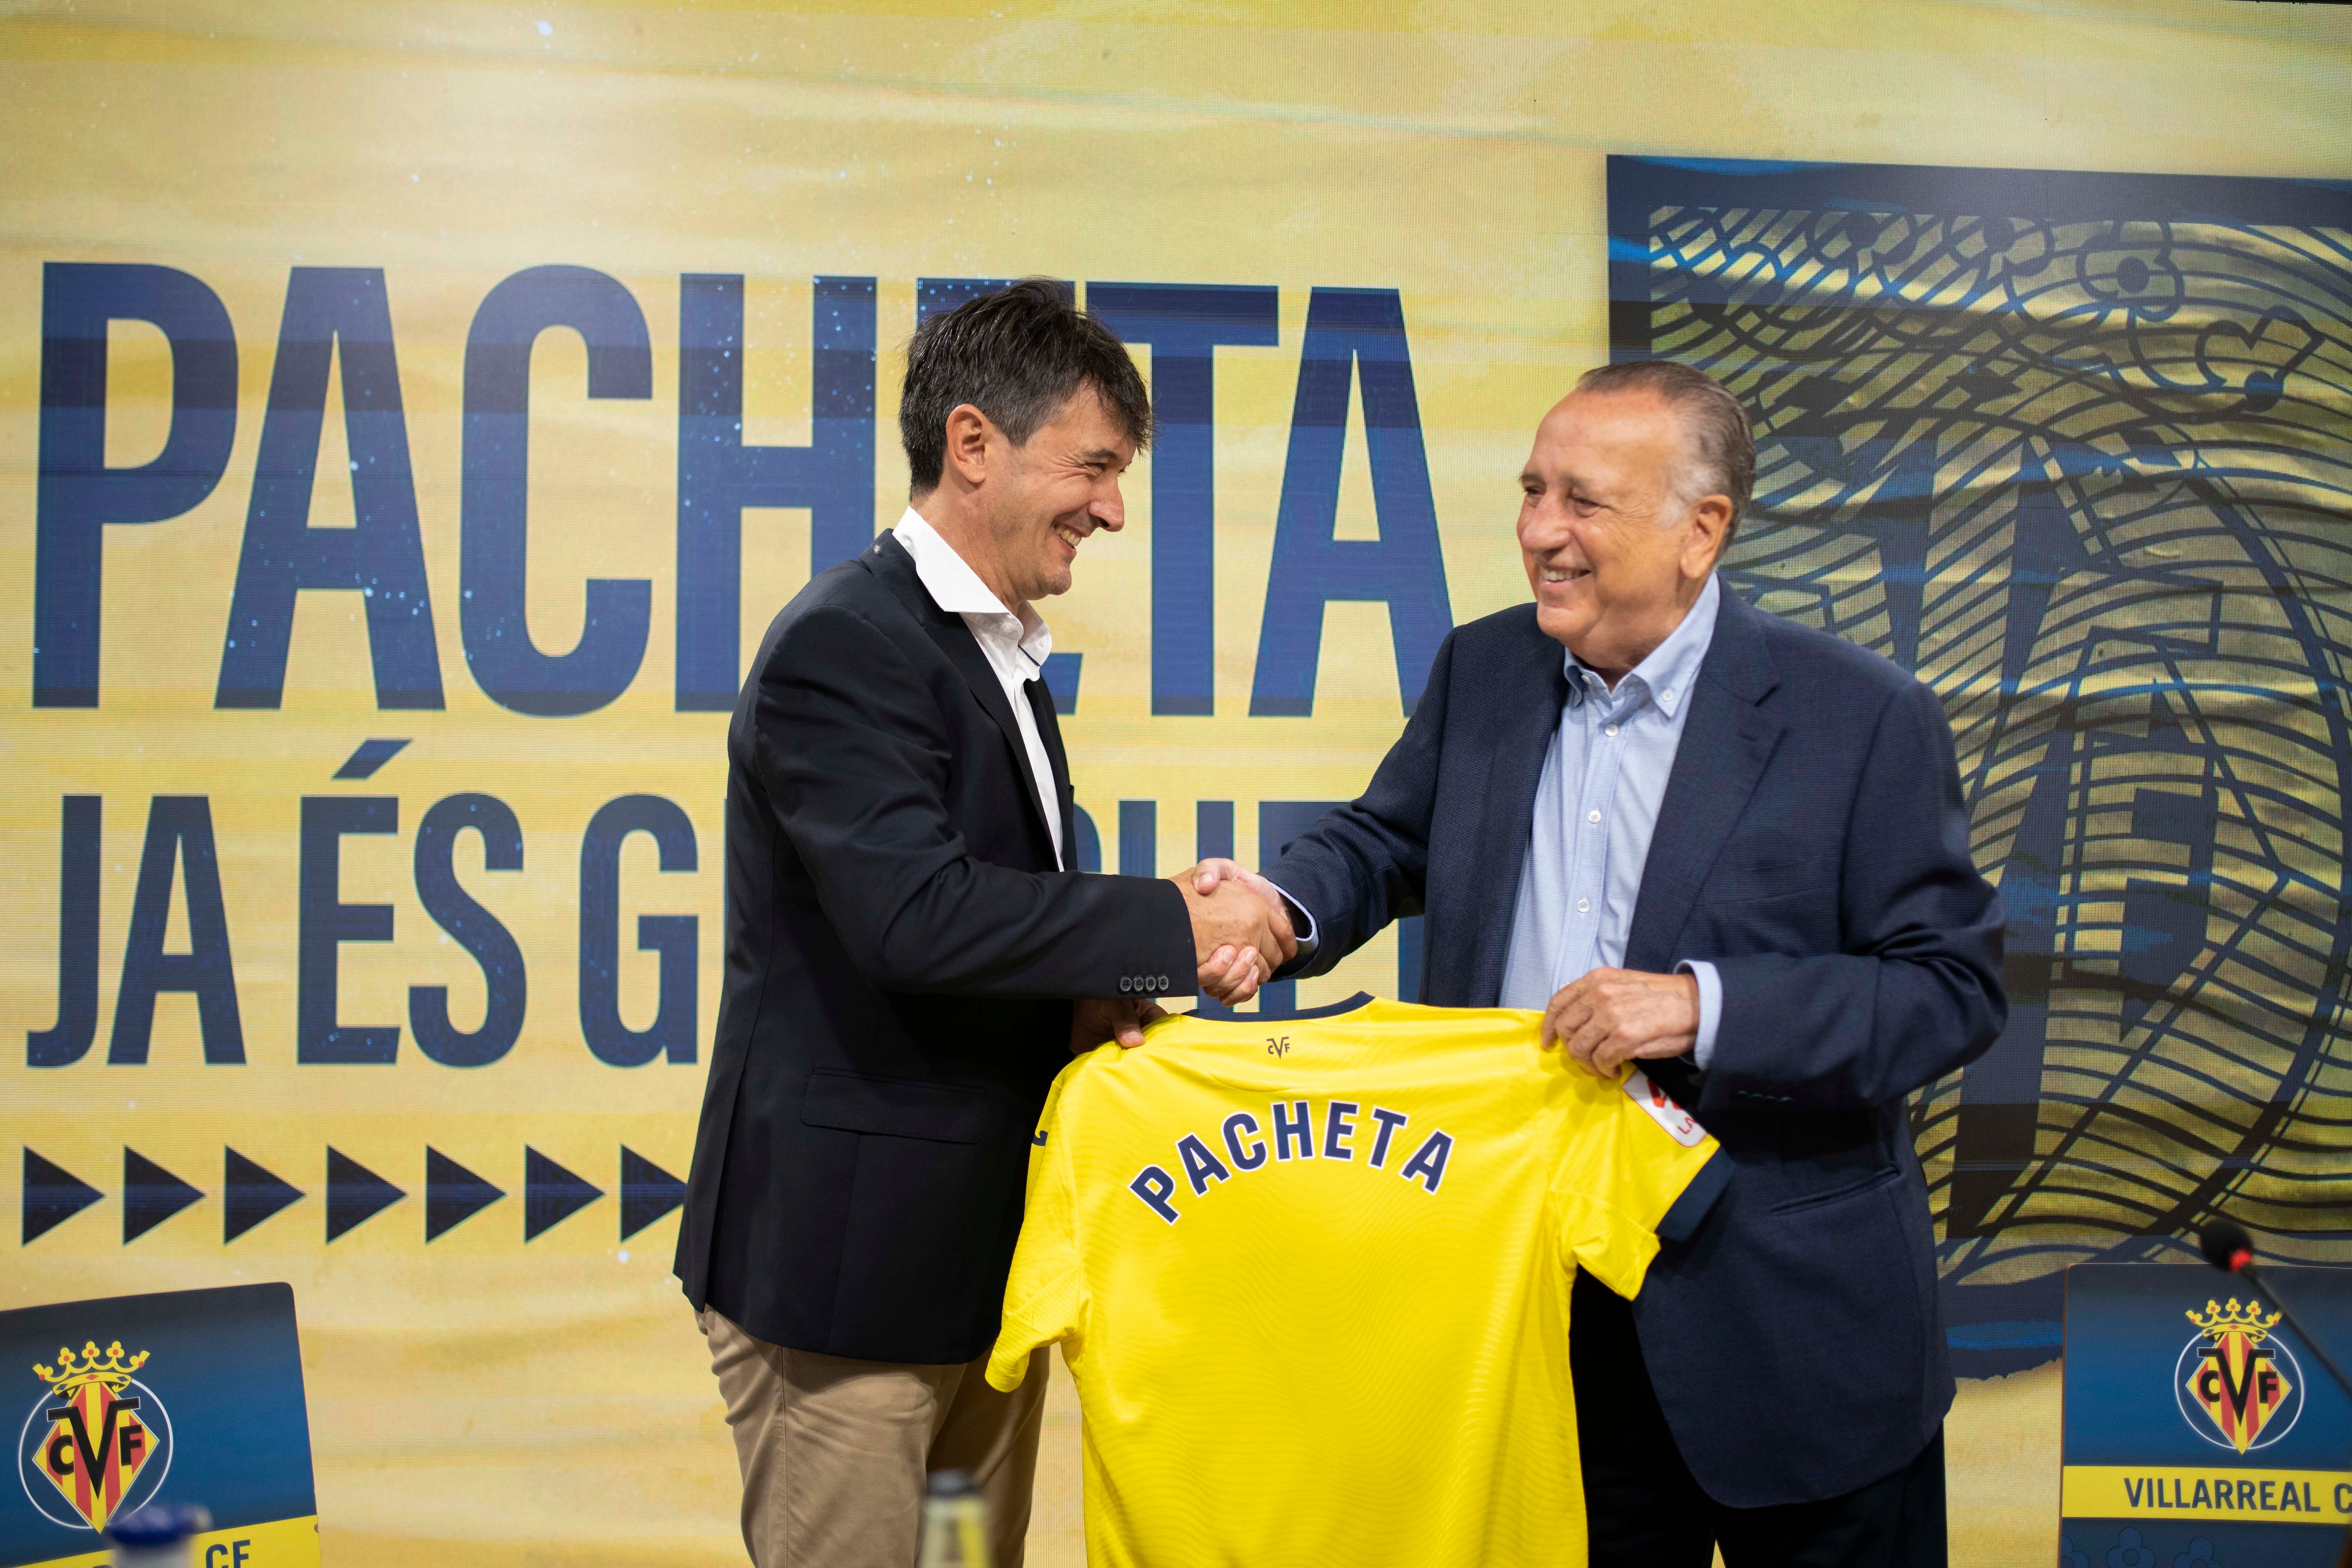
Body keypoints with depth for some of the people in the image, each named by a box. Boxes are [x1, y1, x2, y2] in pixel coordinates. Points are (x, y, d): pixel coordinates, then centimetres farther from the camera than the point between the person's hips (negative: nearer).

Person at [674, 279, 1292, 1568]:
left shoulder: (1000, 651, 14)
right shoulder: (844, 645, -17)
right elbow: (917, 913, -28)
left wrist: (1088, 997, -5)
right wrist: (1178, 930, -21)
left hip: (985, 1251, 9)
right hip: (844, 1260, -9)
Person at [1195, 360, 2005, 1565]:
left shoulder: (1862, 719, -12)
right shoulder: (1481, 672, 3)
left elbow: (1956, 989, -12)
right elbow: (1389, 841, 14)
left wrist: (1704, 1008, -25)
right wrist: (1284, 906, -9)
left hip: (1787, 1324, -4)